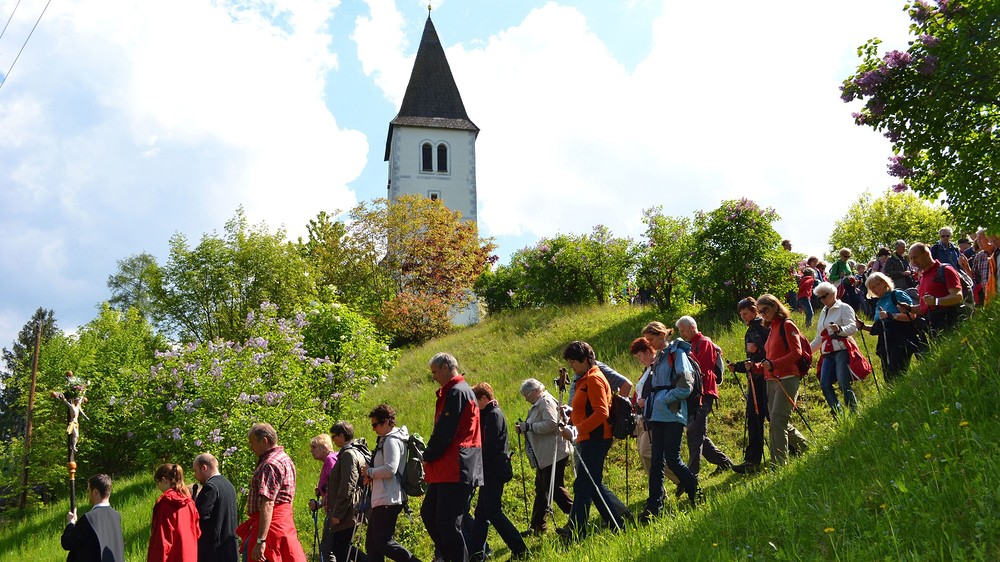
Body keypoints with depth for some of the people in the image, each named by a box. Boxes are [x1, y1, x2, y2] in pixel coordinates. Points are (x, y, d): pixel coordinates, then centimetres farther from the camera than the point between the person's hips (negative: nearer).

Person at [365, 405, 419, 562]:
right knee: (372, 544, 11)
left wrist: (369, 471, -9)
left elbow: (390, 469, -23)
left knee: (383, 543, -12)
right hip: (381, 500, 11)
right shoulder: (386, 440, 19)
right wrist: (372, 477, 10)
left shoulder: (391, 441, -13)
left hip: (387, 500, -11)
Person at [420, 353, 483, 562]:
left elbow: (444, 431, -18)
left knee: (447, 522, -9)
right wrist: (431, 456, 13)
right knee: (429, 513, 15)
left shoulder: (457, 392, -12)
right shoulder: (458, 391, 21)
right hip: (448, 470, 11)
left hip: (455, 469, -11)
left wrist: (428, 456, -5)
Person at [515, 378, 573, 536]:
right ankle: (537, 525, 19)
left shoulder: (546, 402, -13)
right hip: (544, 457, 11)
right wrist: (524, 429, 7)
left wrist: (529, 426, -20)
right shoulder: (538, 404, 19)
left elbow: (551, 424, -26)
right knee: (541, 489, 13)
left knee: (555, 488, -8)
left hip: (553, 454, -11)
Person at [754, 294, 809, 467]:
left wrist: (774, 364, -24)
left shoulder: (787, 325, -4)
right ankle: (806, 449, 28)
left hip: (786, 379, -9)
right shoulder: (771, 329, 20)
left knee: (777, 420, -16)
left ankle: (778, 463, -18)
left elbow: (796, 353, -14)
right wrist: (756, 366, 4)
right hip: (771, 381, 9)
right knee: (781, 423, 11)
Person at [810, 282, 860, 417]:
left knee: (844, 385, -15)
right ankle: (838, 415, -3)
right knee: (824, 385, -7)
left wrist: (839, 329, -31)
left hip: (841, 350, -7)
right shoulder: (823, 312, 24)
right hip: (827, 354, 7)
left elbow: (852, 327, -13)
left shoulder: (844, 308, 2)